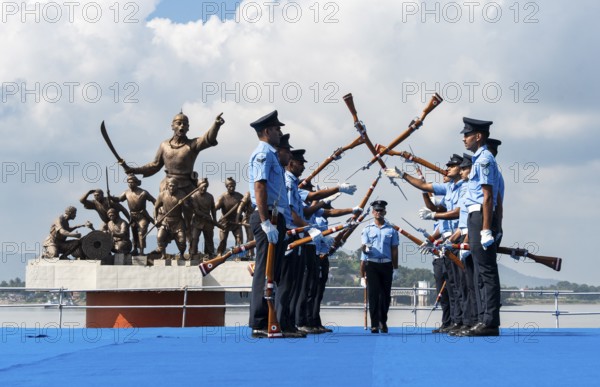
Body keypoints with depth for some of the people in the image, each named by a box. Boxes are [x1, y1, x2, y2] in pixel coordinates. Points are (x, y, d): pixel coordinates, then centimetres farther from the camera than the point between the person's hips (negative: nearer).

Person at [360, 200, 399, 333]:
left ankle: (383, 322, 16)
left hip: (386, 264, 1)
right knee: (373, 294, -6)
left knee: (385, 295, 3)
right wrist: (366, 249, -20)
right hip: (372, 264, -1)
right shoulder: (368, 229, 9)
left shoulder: (391, 230, 10)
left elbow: (394, 250, 11)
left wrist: (395, 269, 7)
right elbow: (364, 248, 5)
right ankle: (374, 324, -6)